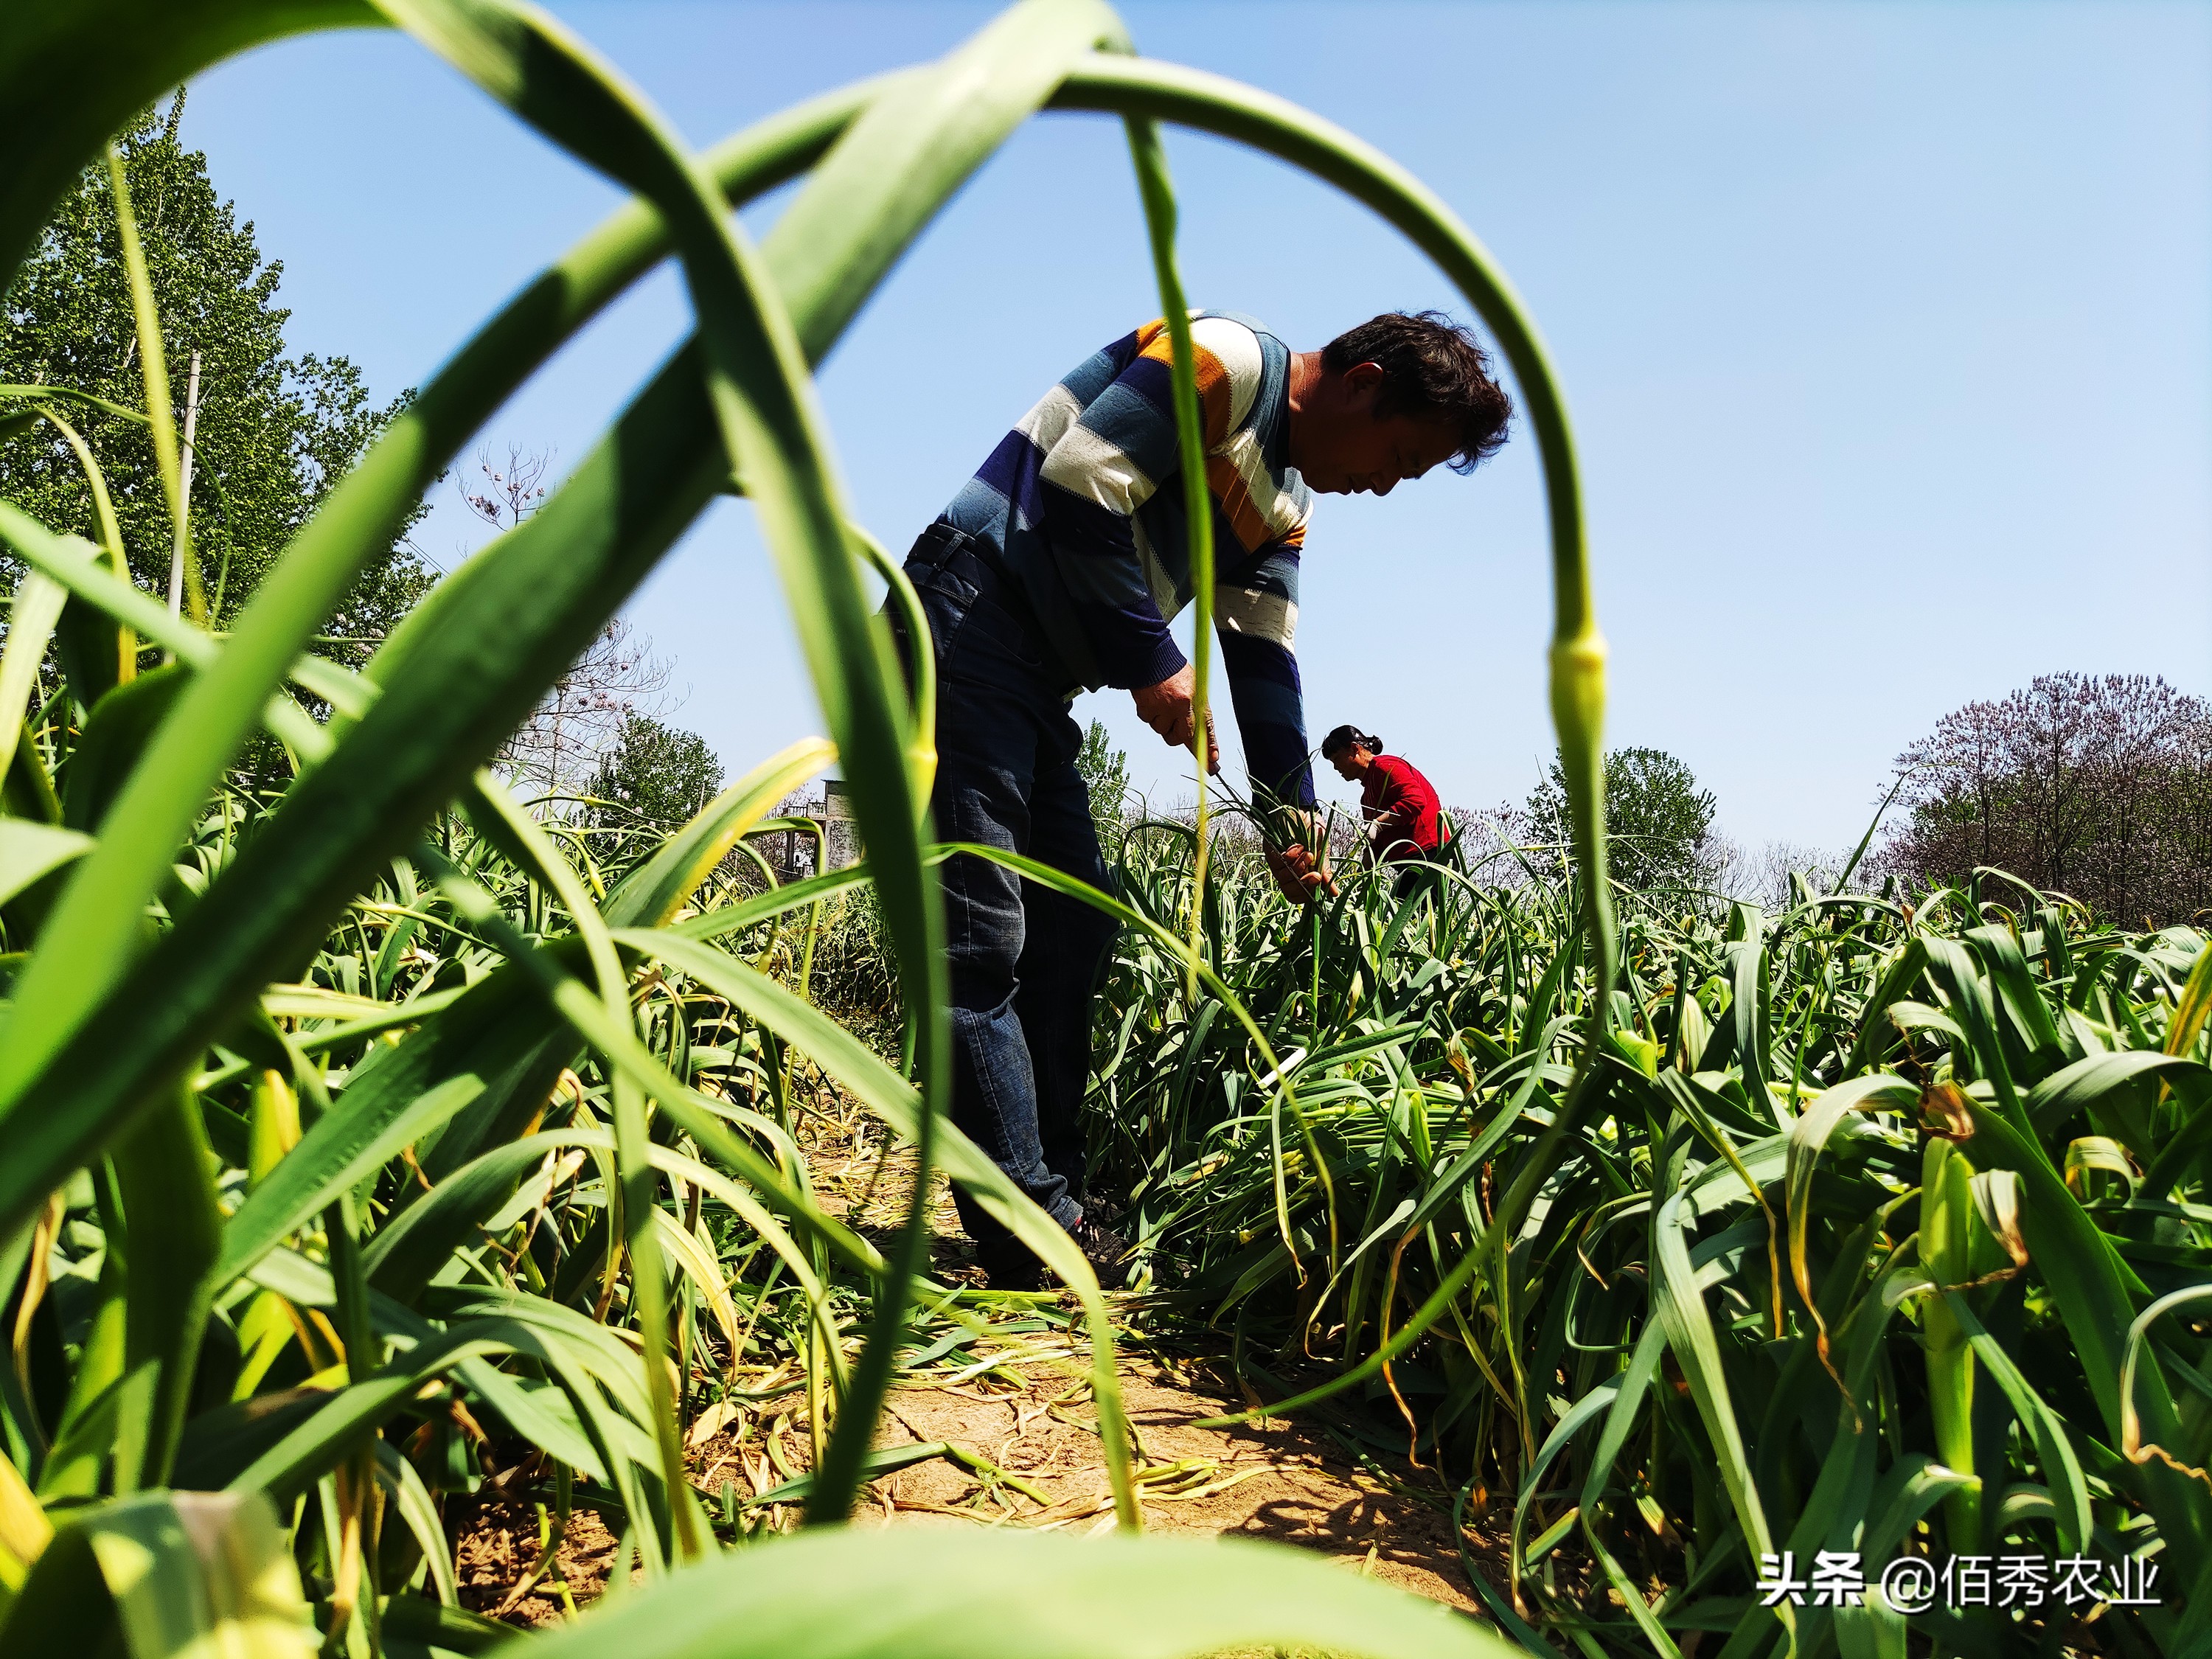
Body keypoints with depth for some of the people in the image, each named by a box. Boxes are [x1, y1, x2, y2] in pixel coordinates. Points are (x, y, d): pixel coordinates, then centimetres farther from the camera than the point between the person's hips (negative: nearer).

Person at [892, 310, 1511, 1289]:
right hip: (972, 618, -10)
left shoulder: (1283, 507, 18)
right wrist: (1152, 664, -13)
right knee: (982, 941, -11)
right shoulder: (1230, 361, -9)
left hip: (1038, 684, 10)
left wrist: (1292, 816, 11)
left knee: (1071, 937, 9)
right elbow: (1080, 488, -19)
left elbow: (1264, 662, 17)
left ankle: (1053, 1199, 16)